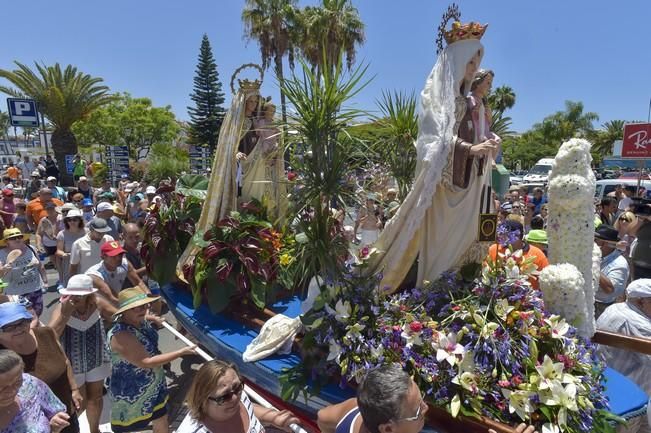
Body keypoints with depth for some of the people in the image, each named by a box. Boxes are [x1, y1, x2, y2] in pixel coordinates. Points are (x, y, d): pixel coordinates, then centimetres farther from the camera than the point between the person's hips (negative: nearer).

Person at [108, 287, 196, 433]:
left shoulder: (139, 320, -8)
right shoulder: (121, 336, -33)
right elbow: (146, 362, -33)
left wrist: (152, 318, 8)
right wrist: (181, 352, -32)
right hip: (131, 392, -7)